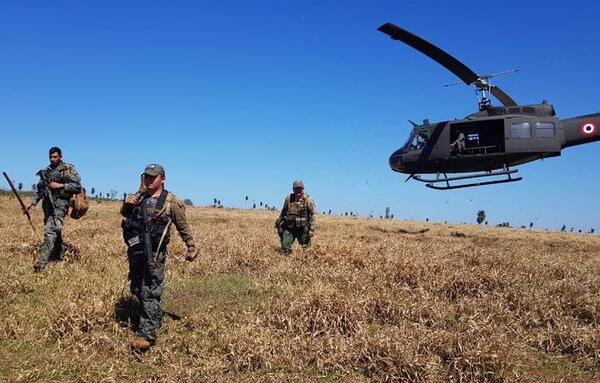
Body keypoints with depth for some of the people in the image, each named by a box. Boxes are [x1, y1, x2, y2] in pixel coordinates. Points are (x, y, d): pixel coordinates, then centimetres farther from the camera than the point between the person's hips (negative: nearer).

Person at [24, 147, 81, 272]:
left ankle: (42, 261, -17)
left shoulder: (67, 169, -5)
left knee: (50, 230, -15)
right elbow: (39, 188, 17)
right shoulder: (46, 171, 14)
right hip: (48, 205, 7)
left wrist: (60, 185, -17)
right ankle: (59, 255, 30)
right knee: (55, 231, 16)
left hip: (60, 205, -7)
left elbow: (77, 186, -11)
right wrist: (32, 202, 8)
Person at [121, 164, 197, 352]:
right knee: (137, 289, 18)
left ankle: (147, 334, -6)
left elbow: (183, 227, 2)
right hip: (135, 250, 7)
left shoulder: (170, 202, -4)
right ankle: (155, 318, 39)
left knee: (150, 292, -8)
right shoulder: (139, 197, 11)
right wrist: (127, 204, -9)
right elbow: (125, 214, 13)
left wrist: (191, 247, 4)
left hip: (154, 253, -6)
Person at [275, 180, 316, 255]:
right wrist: (278, 222, 22)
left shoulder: (307, 199, -6)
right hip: (289, 228, 3)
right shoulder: (288, 198, 5)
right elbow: (283, 212, 20)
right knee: (285, 250, -2)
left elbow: (313, 214, -9)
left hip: (302, 228, -3)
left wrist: (312, 229, -15)